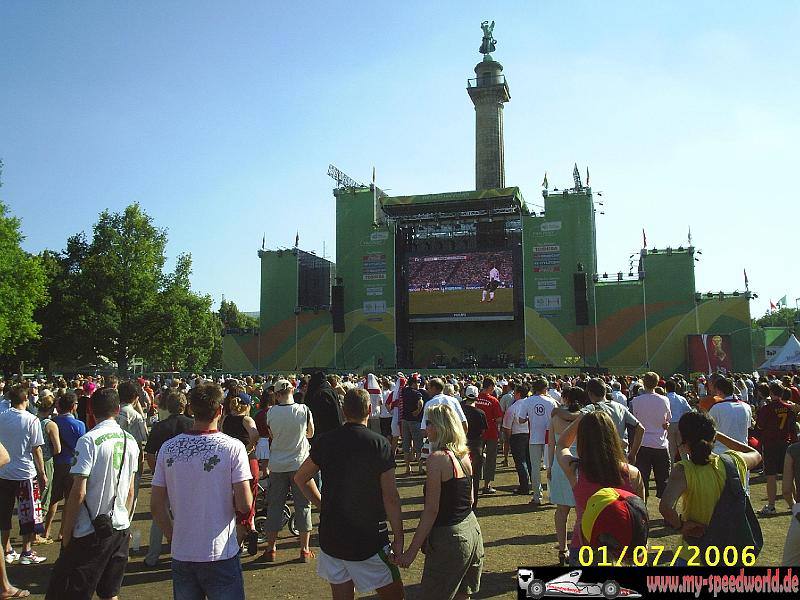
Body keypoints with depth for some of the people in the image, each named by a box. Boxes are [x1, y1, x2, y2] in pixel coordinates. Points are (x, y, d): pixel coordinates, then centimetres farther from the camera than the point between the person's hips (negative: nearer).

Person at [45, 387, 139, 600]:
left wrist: (66, 532, -6)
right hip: (121, 528, 6)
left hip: (91, 532, -6)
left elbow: (78, 492, -16)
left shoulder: (89, 441, -14)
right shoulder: (130, 441, 5)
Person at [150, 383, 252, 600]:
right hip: (221, 555, -3)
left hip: (181, 555, 3)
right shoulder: (232, 447, -14)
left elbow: (157, 505, 1)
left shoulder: (168, 448, -4)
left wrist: (174, 537, 14)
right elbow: (245, 505, -17)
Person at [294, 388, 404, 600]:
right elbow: (390, 497, -13)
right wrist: (398, 538, -6)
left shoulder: (325, 442, -1)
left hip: (330, 537, 5)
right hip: (368, 540, -4)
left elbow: (300, 478, 11)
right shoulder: (380, 444, -13)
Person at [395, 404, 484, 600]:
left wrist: (411, 551, -15)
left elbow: (431, 510, -19)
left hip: (449, 537, -8)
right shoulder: (464, 455, 5)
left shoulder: (437, 458, -18)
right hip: (472, 529, 8)